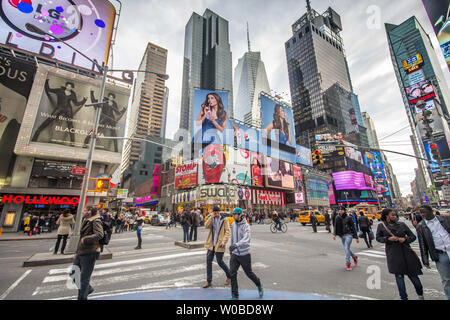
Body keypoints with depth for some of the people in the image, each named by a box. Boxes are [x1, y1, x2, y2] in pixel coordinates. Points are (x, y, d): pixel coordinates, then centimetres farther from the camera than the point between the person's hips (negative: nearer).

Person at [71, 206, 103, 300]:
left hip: (89, 254, -9)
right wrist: (77, 252, 19)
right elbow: (81, 238, 20)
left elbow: (99, 234, -30)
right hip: (81, 253, 9)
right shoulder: (85, 221, 13)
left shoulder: (95, 221, -15)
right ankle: (88, 289, 37)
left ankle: (82, 297, 24)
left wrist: (85, 239, -22)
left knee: (84, 277, 3)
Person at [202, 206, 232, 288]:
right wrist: (211, 217, -18)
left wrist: (224, 241, -20)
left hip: (219, 244, -4)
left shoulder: (224, 220, -6)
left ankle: (229, 276, 27)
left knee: (220, 261, 3)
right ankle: (209, 281, 21)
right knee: (208, 261, 6)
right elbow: (206, 226, -9)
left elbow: (227, 232, -9)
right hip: (211, 243, 5)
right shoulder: (212, 219, 6)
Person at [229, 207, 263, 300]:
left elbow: (246, 239, -33)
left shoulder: (245, 225, -18)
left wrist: (236, 245, -47)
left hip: (244, 254, -5)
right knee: (232, 273, 0)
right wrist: (231, 249, 22)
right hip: (234, 254, 5)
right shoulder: (233, 225, 2)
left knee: (249, 273, 12)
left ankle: (259, 285, 41)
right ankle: (235, 296, 16)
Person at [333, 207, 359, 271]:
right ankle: (354, 257, 43)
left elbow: (353, 227, -1)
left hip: (348, 235, -5)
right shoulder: (337, 218, 3)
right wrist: (334, 234, -13)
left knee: (347, 248, -15)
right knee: (346, 249, 16)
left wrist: (356, 237, 1)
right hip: (342, 236, 5)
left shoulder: (348, 218, -7)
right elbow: (335, 226, 1)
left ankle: (348, 264, -8)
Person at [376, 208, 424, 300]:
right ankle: (403, 297, 21)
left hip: (406, 252, 1)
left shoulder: (402, 224, 0)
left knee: (413, 274, 10)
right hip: (393, 254, -1)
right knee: (399, 276, 6)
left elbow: (413, 236, 7)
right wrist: (388, 238, -12)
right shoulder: (381, 226, -3)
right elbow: (378, 238, 5)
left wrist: (405, 239, -13)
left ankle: (420, 295, 36)